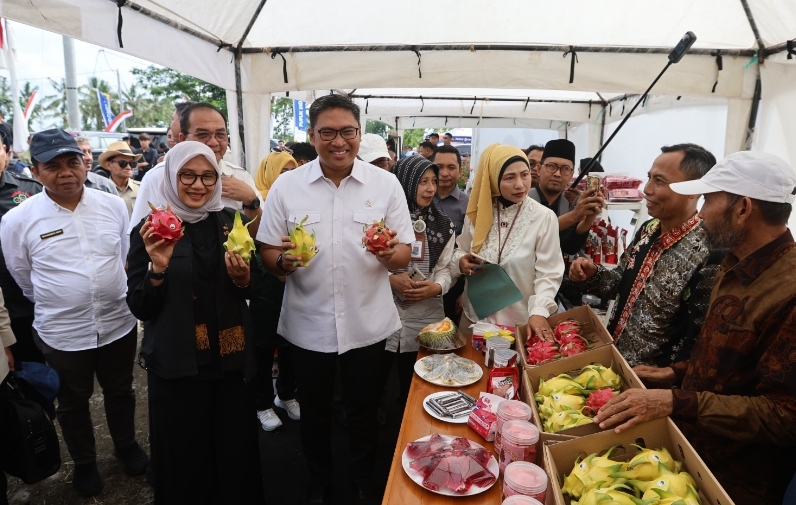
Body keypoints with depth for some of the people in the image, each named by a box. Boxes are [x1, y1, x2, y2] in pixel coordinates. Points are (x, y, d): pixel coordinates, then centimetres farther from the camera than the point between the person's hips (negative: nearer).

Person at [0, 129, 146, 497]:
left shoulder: (113, 205, -6)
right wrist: (58, 304, 12)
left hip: (118, 324, 2)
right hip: (61, 333, -1)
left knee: (120, 392, 21)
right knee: (73, 402, 19)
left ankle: (127, 445, 45)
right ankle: (84, 462, 43)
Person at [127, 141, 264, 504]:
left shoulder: (230, 221, 2)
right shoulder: (149, 230, -6)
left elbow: (254, 290, 7)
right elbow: (139, 308, -7)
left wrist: (243, 278, -14)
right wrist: (158, 267, -24)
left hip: (230, 358, 3)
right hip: (176, 366, -2)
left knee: (236, 450, 15)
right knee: (184, 457, 13)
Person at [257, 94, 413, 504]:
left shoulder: (386, 184, -4)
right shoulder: (286, 186, -3)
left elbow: (404, 255, -3)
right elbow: (268, 255, 0)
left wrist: (390, 254, -25)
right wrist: (284, 261, -23)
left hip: (368, 324, 0)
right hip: (308, 325, 1)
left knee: (363, 410, 18)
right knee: (314, 412, 19)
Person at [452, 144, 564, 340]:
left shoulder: (544, 217, -11)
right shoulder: (478, 213, -2)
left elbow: (549, 273, -13)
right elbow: (461, 251, 10)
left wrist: (539, 312, -27)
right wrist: (461, 261, -13)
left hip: (520, 321, -3)